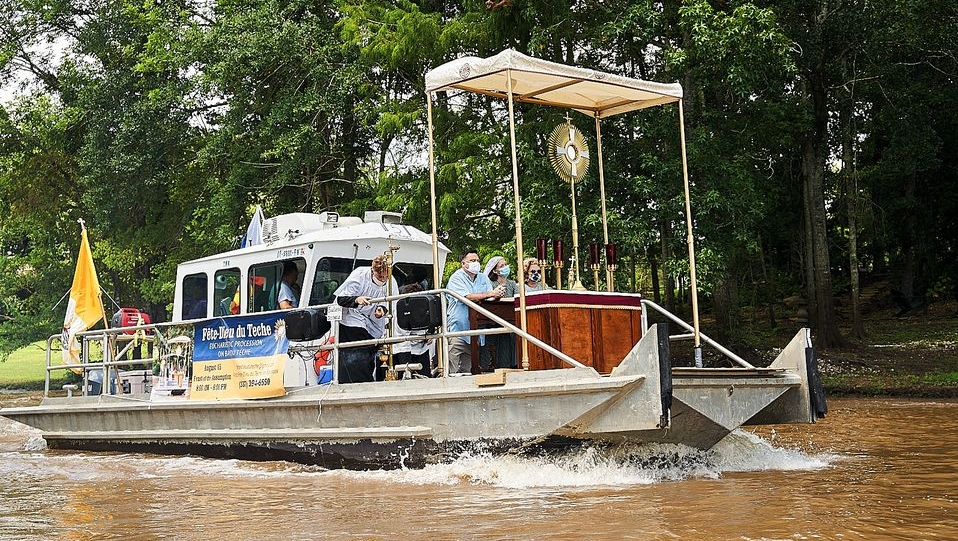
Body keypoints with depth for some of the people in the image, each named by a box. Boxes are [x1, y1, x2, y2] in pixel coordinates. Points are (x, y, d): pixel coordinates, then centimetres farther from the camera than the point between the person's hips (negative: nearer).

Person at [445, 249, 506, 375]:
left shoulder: (483, 278, 14)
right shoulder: (456, 278, -6)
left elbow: (491, 299, 5)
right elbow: (467, 297, -20)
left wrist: (497, 294, -19)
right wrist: (490, 294, -21)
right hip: (457, 331, -6)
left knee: (467, 371, 10)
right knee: (455, 372, -10)